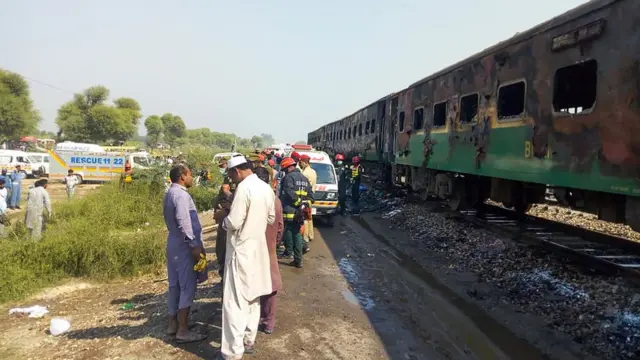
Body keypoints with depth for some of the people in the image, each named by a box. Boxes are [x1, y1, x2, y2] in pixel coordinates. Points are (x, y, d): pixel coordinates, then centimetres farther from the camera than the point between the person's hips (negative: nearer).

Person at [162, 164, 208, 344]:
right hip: (184, 245, -10)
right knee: (187, 287, -4)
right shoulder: (181, 195, -18)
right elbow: (184, 222, -25)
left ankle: (173, 324, 24)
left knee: (175, 285, 15)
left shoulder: (169, 194, 14)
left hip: (173, 242, 10)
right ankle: (183, 330, 1)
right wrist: (194, 245, -23)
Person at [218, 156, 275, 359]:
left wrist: (224, 220, -1)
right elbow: (271, 219, 15)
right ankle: (248, 340, 28)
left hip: (241, 250, -8)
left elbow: (234, 222, -21)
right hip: (258, 248, 9)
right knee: (253, 297, 17)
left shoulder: (244, 188, -19)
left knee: (235, 301, -2)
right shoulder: (266, 188, 6)